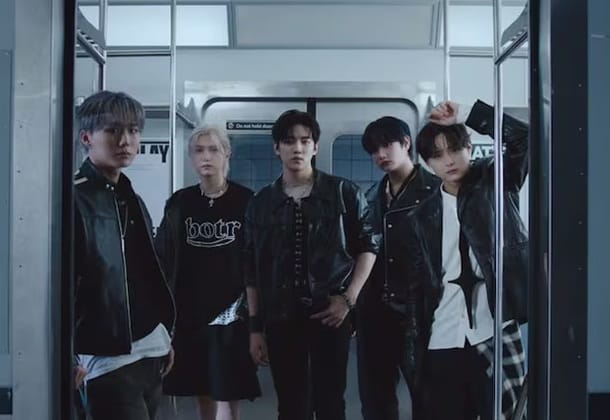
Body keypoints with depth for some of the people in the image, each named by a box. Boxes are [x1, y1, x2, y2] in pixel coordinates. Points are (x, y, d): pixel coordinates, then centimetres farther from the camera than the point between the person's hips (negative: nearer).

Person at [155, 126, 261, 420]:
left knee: (227, 394, -5)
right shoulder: (179, 203, 5)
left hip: (231, 311, -3)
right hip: (190, 311, 3)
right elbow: (164, 258, 8)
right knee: (203, 391, 12)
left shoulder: (245, 201, -3)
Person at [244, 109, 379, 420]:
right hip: (281, 319, 2)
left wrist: (349, 299, -6)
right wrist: (255, 327, 7)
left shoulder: (343, 193, 2)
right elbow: (252, 271, 9)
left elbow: (368, 246, 4)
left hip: (330, 314, -2)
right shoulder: (261, 204, 8)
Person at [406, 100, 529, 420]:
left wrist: (466, 114, -7)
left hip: (495, 334, -3)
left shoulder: (495, 183, 6)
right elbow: (421, 281, 12)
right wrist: (419, 341, 9)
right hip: (443, 342, 3)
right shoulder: (424, 216, 11)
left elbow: (522, 137, -10)